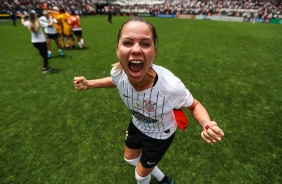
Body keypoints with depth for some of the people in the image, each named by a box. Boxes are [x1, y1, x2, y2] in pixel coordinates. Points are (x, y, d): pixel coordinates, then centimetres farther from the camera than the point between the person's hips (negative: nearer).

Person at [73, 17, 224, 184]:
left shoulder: (170, 86, -41)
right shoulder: (118, 72, -28)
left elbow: (194, 105, -19)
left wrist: (207, 125, -40)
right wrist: (88, 84, -9)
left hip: (160, 135, -4)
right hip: (137, 125, 5)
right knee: (130, 158, 30)